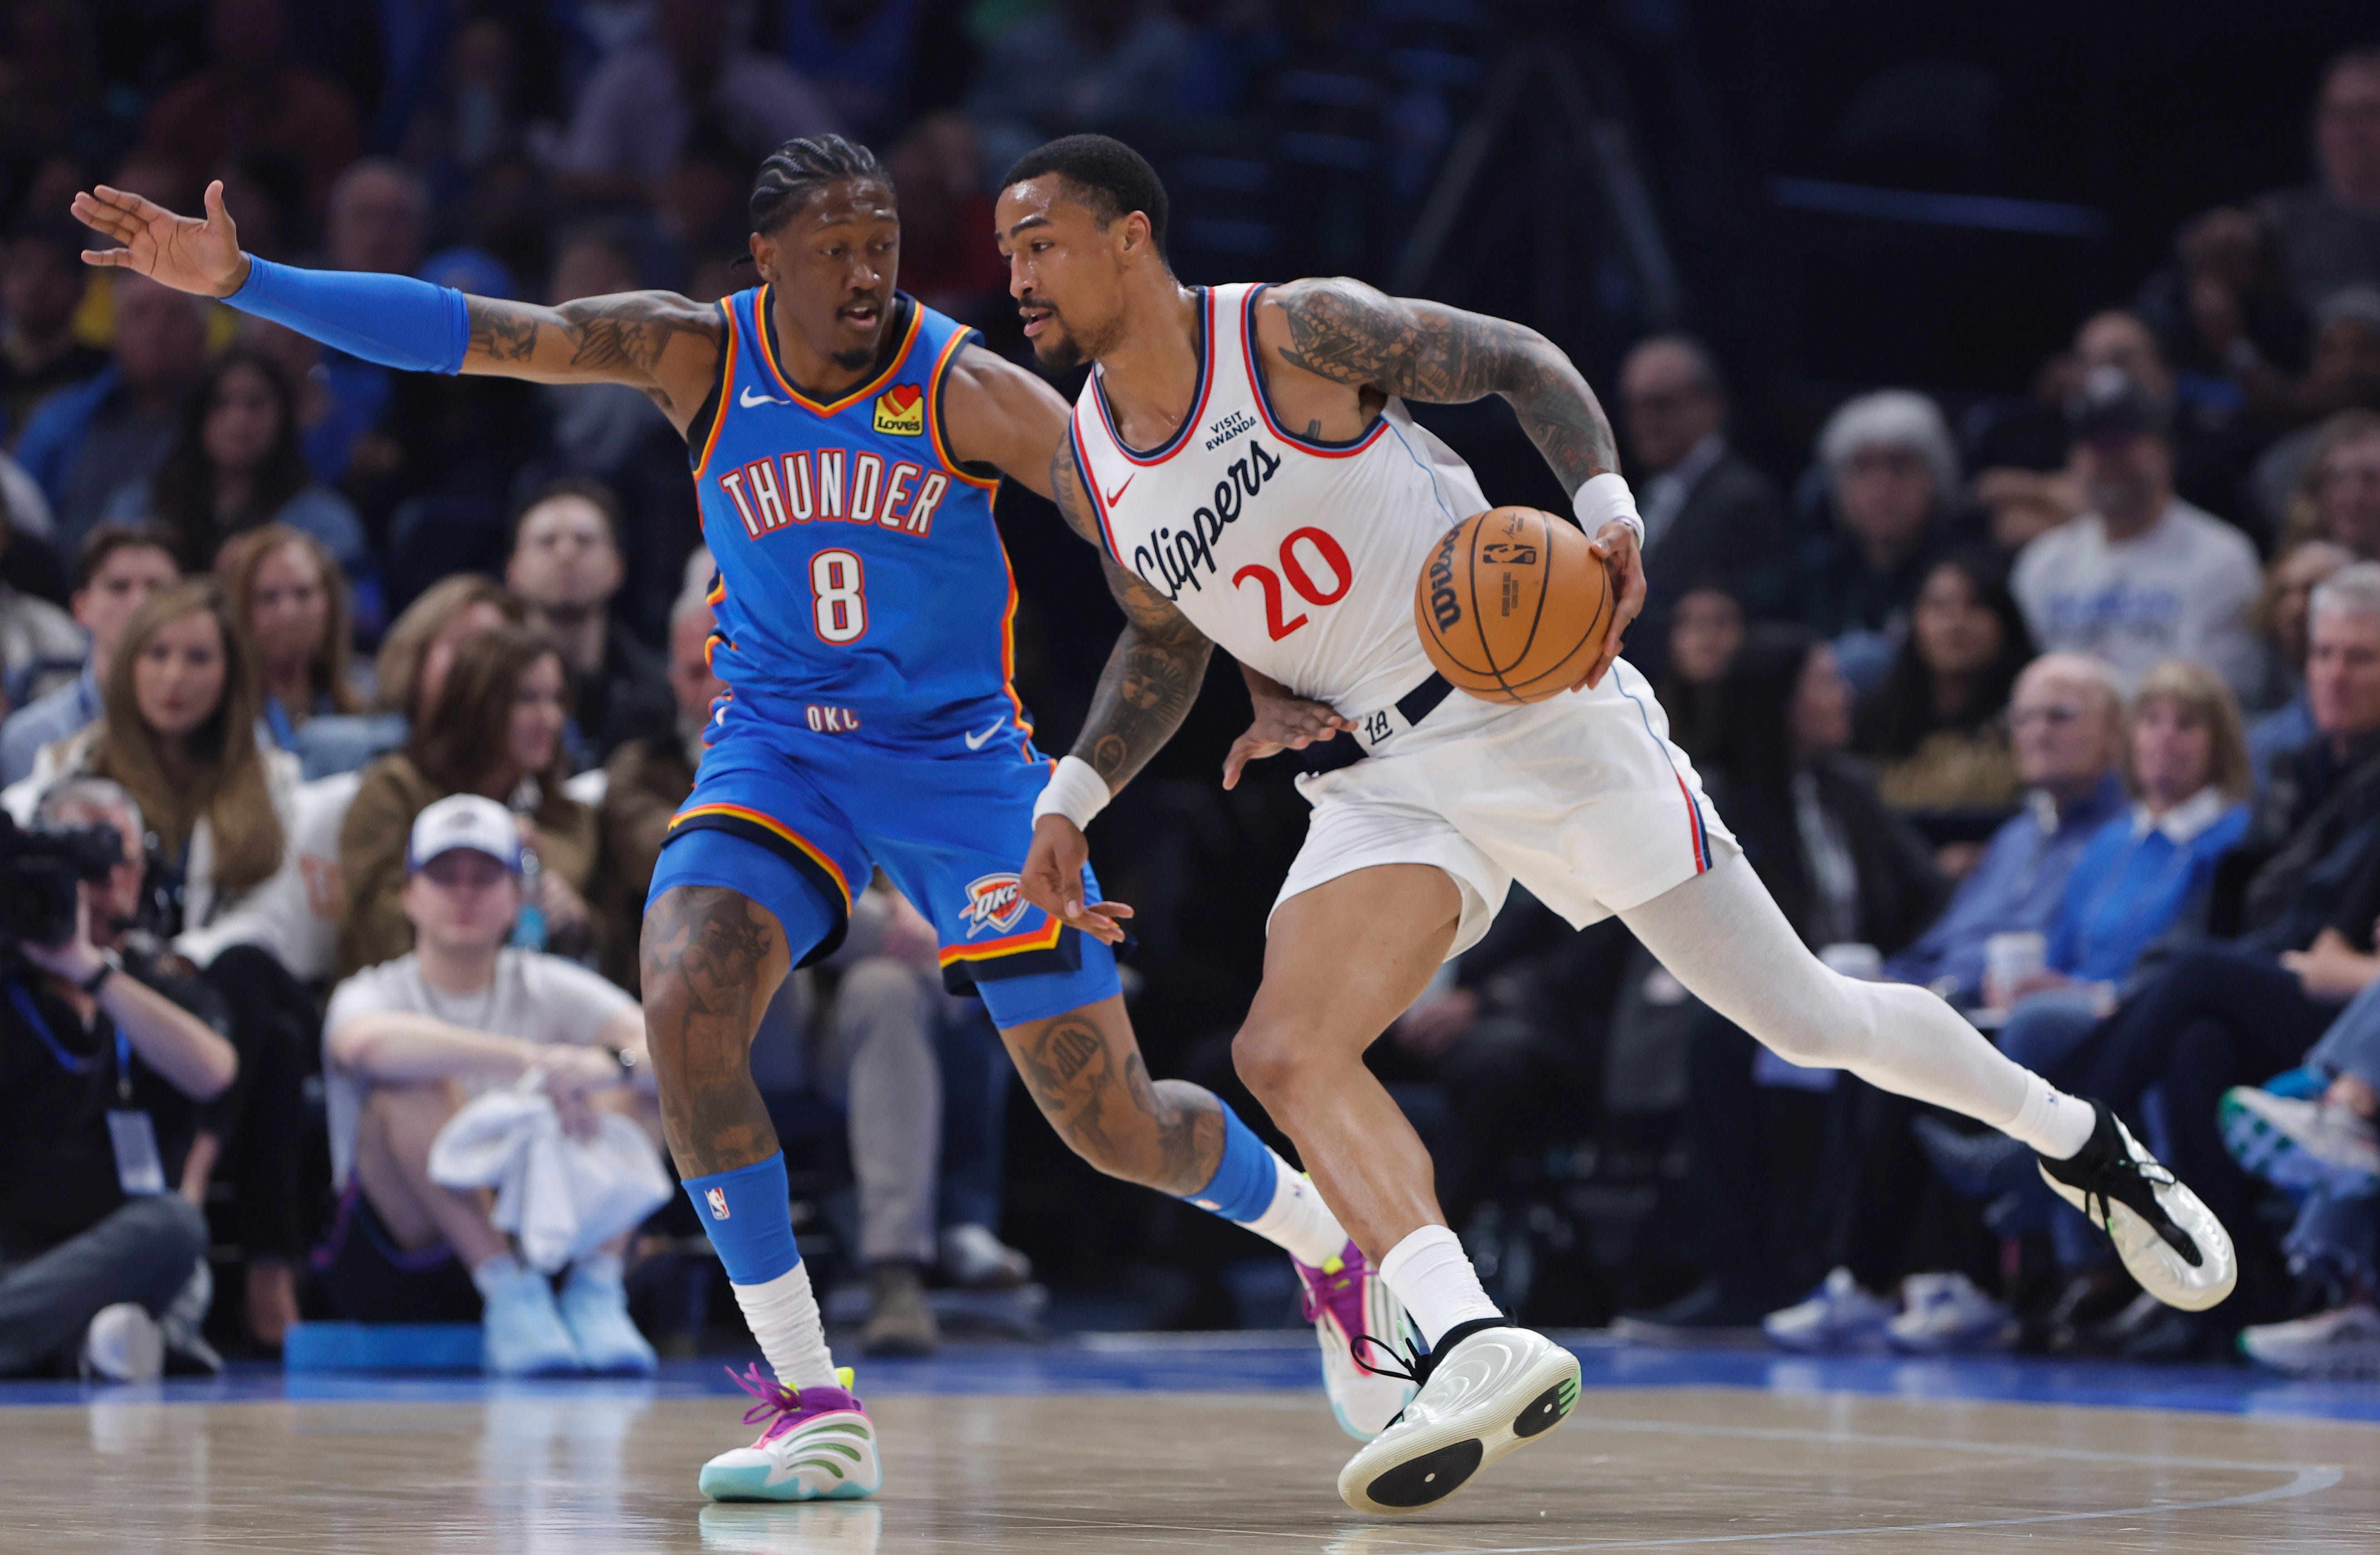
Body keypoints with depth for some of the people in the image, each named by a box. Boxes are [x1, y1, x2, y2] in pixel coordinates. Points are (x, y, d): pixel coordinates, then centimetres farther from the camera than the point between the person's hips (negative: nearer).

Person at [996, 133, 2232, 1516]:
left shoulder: (1298, 332, -13)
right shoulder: (1091, 469, 4)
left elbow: (1520, 362, -5)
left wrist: (1608, 512, -21)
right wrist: (1073, 797, 7)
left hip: (1538, 708, -5)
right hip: (1389, 782, 5)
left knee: (1806, 1019, 0)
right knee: (1285, 1052, -21)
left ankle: (2081, 1141, 24)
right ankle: (1474, 1350, -33)